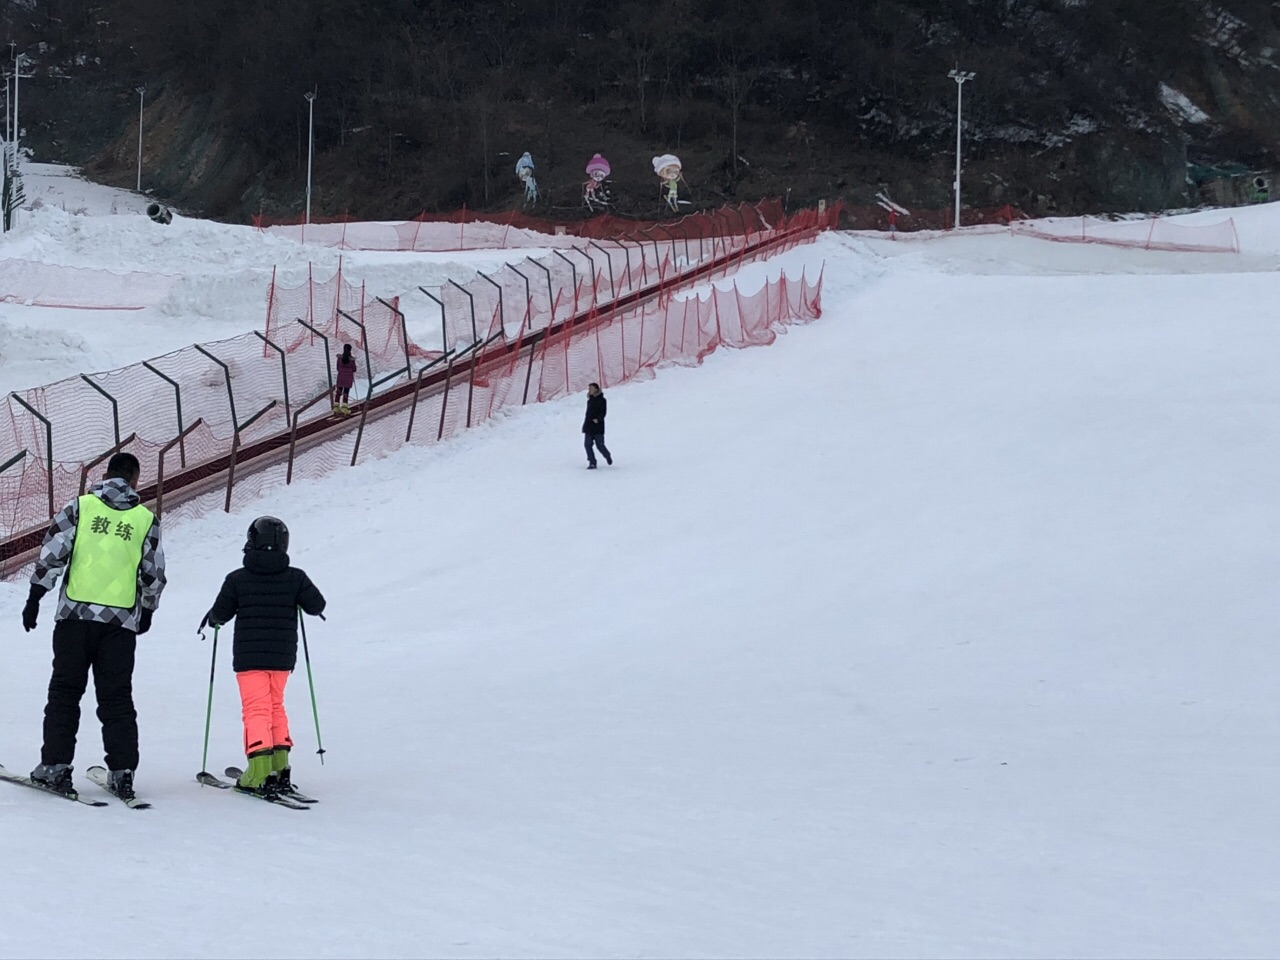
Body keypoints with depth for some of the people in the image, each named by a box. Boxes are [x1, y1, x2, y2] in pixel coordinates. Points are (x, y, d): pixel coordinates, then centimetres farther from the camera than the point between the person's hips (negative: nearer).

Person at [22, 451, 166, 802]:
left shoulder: (81, 506, 3)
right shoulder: (146, 519, 4)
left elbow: (52, 552, -2)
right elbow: (154, 575, 8)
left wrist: (35, 597, 4)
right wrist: (147, 611, 24)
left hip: (76, 612, 0)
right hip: (121, 620, 1)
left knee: (65, 691, 7)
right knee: (117, 698, 6)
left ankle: (55, 766, 3)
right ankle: (122, 770, 1)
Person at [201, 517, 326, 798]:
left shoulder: (237, 579, -7)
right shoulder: (295, 578, -2)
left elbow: (220, 614, -1)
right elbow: (317, 605, 2)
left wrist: (212, 619, 23)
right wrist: (298, 600, 24)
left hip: (249, 657, -3)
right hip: (283, 657, 3)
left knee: (256, 710, -3)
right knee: (275, 706, 19)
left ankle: (260, 773, -17)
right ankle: (280, 768, 15)